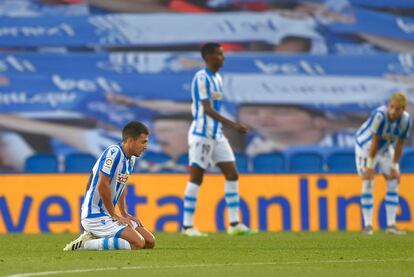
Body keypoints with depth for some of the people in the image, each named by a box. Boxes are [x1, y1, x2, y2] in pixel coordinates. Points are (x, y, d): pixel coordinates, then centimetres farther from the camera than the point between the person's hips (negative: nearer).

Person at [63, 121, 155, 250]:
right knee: (138, 243, -21)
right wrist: (115, 215, -14)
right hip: (94, 216, -10)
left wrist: (124, 214, 14)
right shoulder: (113, 152, -18)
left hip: (108, 214, 10)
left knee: (150, 242, 5)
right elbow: (102, 186, -23)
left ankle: (93, 238, 7)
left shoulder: (130, 159, 12)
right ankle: (84, 244, -14)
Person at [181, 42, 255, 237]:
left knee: (232, 175, 3)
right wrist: (232, 125, -27)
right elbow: (207, 109, -21)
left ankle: (234, 224, 4)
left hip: (216, 134, 9)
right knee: (196, 177, -4)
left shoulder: (217, 78, 15)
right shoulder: (202, 78, -14)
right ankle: (187, 226, 2)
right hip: (202, 133, -9)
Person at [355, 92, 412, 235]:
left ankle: (391, 225, 6)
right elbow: (374, 142, -31)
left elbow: (399, 145, -11)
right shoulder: (380, 115, -37)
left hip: (385, 148, 6)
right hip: (366, 146, -6)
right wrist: (370, 166, -25)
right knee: (368, 184, -12)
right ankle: (368, 225, -6)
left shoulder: (406, 120, -21)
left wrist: (394, 167, -7)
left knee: (393, 183, 1)